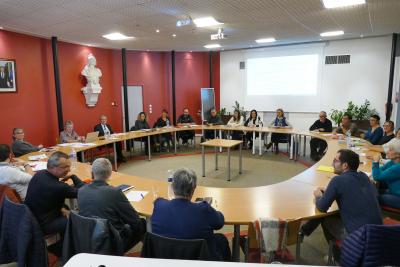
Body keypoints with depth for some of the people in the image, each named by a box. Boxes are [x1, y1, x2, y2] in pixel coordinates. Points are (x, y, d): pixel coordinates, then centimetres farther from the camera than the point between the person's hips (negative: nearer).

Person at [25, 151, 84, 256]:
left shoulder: (39, 174, -6)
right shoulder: (58, 187, -31)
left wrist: (61, 208, 3)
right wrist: (73, 176, -4)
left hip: (29, 218, 9)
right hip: (41, 226, -9)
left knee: (66, 208, 24)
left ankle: (62, 244, 38)